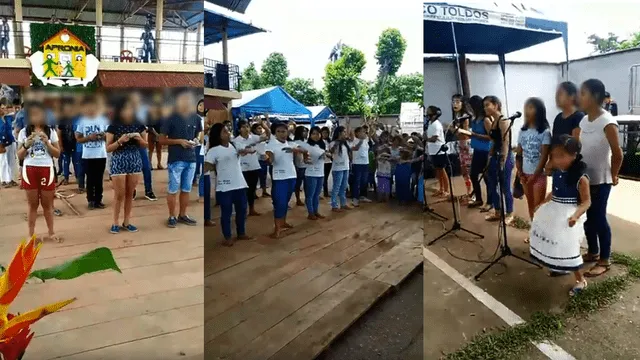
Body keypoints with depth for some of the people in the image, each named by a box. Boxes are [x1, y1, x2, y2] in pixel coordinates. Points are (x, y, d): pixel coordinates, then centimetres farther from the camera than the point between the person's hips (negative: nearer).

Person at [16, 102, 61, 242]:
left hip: (47, 170, 0)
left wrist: (47, 143, -11)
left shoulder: (50, 131, 4)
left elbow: (57, 154, 3)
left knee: (47, 204, 7)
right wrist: (26, 145, -13)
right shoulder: (24, 132, 4)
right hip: (29, 170, 0)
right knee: (32, 204, 5)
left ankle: (51, 233, 16)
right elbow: (20, 156, 5)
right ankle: (31, 235, 13)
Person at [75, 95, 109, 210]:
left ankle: (98, 200, 17)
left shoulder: (103, 119, 1)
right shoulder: (82, 121, 0)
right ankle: (91, 200, 15)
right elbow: (78, 139, 1)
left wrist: (103, 136, -16)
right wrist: (89, 137, -15)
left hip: (101, 155, 0)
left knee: (99, 179, 8)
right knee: (90, 179, 6)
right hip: (87, 156, 0)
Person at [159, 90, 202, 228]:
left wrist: (196, 141, -2)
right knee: (173, 190, 2)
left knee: (186, 190, 13)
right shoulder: (172, 119, -7)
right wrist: (179, 141, -16)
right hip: (175, 160, -4)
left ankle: (182, 215, 26)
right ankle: (172, 216, 16)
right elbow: (162, 140, -4)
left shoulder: (196, 118, 5)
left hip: (191, 159, 5)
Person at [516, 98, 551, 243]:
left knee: (538, 206, -2)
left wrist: (534, 176, -15)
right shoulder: (523, 131, 6)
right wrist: (519, 172, -2)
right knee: (530, 205, 13)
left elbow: (544, 157, -14)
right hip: (525, 174, 6)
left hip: (539, 175, -5)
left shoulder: (544, 132, -11)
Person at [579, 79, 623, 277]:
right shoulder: (583, 120, 4)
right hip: (584, 178, 7)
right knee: (587, 217, 16)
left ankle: (604, 260, 16)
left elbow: (617, 153, -16)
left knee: (598, 219, 2)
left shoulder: (607, 122, -19)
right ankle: (593, 252, 33)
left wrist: (613, 176, -5)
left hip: (600, 181, -7)